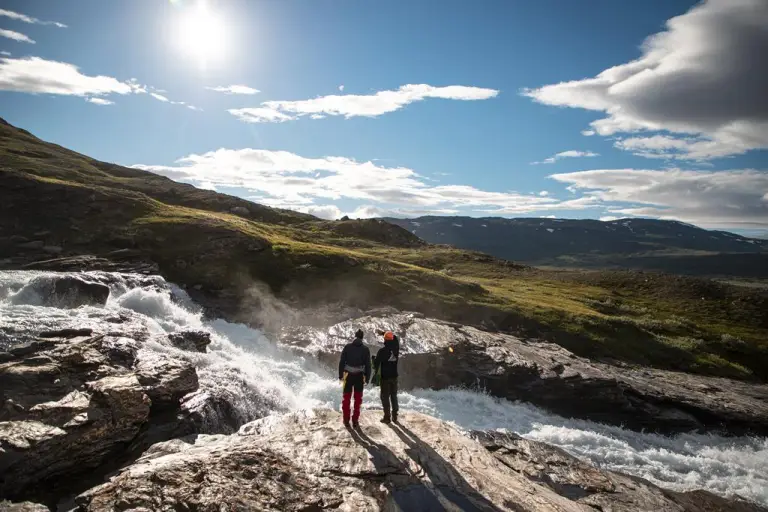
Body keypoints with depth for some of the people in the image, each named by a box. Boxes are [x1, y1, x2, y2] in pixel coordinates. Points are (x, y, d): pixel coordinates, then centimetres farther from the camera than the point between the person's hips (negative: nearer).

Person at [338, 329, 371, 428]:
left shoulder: (347, 347, -2)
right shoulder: (365, 349, -3)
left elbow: (341, 361, -2)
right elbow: (368, 365, -2)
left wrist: (340, 375, 4)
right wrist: (367, 378, 5)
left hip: (348, 375, 0)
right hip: (359, 376, 0)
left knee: (346, 398, 14)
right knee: (358, 399, 11)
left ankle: (346, 420, 17)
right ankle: (355, 421, 10)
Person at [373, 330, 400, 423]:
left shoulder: (382, 350, -14)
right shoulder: (396, 349, -1)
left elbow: (376, 362, -9)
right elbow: (395, 339, 18)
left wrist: (376, 371, 11)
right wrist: (383, 333, 23)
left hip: (385, 377, -4)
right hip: (394, 376, 4)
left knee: (385, 397, 3)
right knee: (394, 396, 14)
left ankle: (387, 417, 3)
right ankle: (394, 416, 17)